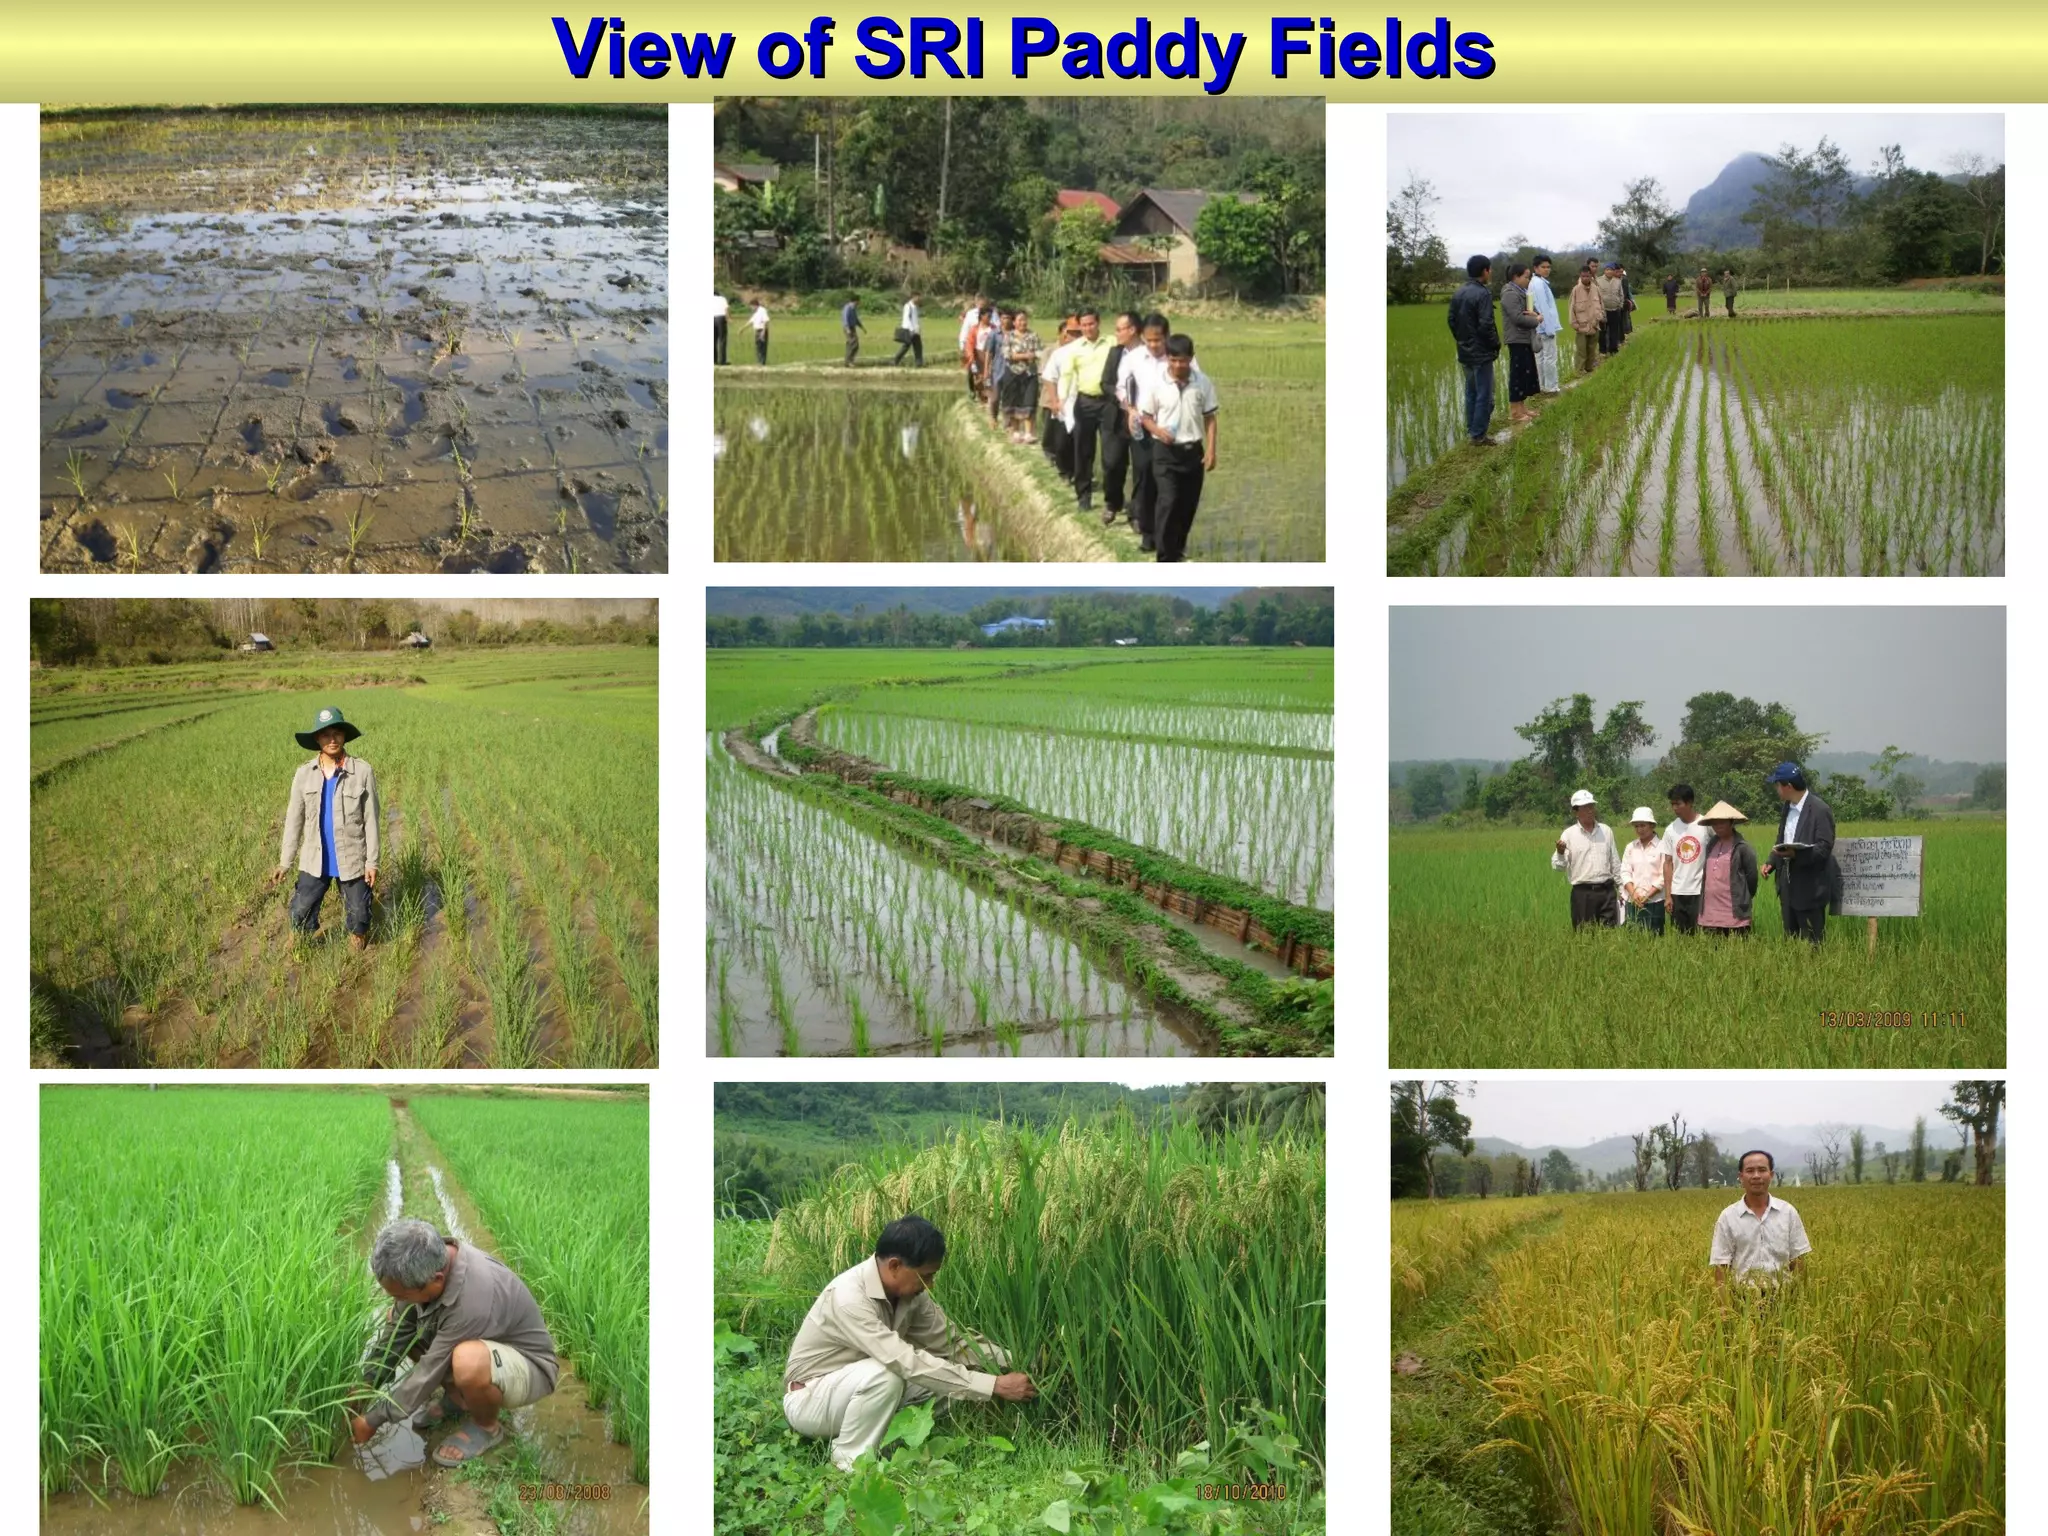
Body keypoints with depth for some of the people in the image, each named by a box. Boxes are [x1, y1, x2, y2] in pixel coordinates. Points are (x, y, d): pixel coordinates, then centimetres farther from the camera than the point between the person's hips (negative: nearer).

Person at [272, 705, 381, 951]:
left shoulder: (363, 771, -11)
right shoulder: (304, 774, -3)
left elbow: (371, 819, -6)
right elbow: (294, 819, 3)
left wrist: (372, 861, -6)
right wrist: (285, 862, 2)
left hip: (352, 860, -2)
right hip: (315, 860, 2)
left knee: (358, 916, 10)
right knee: (300, 913, 4)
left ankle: (358, 940, 42)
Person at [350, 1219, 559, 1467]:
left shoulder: (473, 1302, -39)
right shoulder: (429, 1262, -17)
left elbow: (429, 1373, -28)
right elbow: (398, 1330, -2)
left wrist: (373, 1420, -18)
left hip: (529, 1366, -8)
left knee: (469, 1362, -39)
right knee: (394, 1318, 2)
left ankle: (486, 1427, -7)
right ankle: (457, 1397, 14)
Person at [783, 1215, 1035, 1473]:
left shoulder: (908, 1290, -7)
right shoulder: (849, 1298, -32)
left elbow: (951, 1340, 2)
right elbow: (909, 1363, -38)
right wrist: (995, 1386, -38)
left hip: (857, 1387, 8)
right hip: (808, 1401, -8)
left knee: (946, 1371, -9)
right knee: (885, 1373, -35)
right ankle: (852, 1456, -14)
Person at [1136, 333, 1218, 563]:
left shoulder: (1202, 382, -3)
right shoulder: (1157, 384, -7)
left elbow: (1210, 418, 3)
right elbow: (1145, 416, 2)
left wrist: (1211, 450, -3)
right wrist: (1158, 431, -18)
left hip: (1193, 451, 3)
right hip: (1165, 451, -3)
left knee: (1189, 503, 11)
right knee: (1168, 501, -14)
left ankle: (1178, 546, 34)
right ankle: (1166, 557, -13)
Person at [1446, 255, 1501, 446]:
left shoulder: (1458, 294, 6)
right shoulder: (1483, 294, -19)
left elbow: (1452, 321, 11)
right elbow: (1486, 325, -22)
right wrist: (1496, 344, -8)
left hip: (1464, 353, 8)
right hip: (1481, 353, -8)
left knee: (1471, 393, 18)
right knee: (1484, 395, -1)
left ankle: (1471, 431, 23)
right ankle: (1478, 435, -1)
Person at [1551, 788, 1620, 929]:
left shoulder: (1606, 831, 11)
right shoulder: (1569, 834, 0)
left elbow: (1615, 863, 18)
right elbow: (1558, 865, -6)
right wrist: (1560, 853, -27)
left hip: (1606, 891, 3)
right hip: (1582, 893, -3)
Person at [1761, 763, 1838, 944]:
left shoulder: (1820, 810, -14)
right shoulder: (1786, 807, 12)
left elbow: (1824, 848, -18)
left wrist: (1795, 854, -30)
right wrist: (1772, 863, 6)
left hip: (1809, 888, -8)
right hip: (1788, 887, 8)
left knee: (1812, 942, -3)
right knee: (1791, 941, 11)